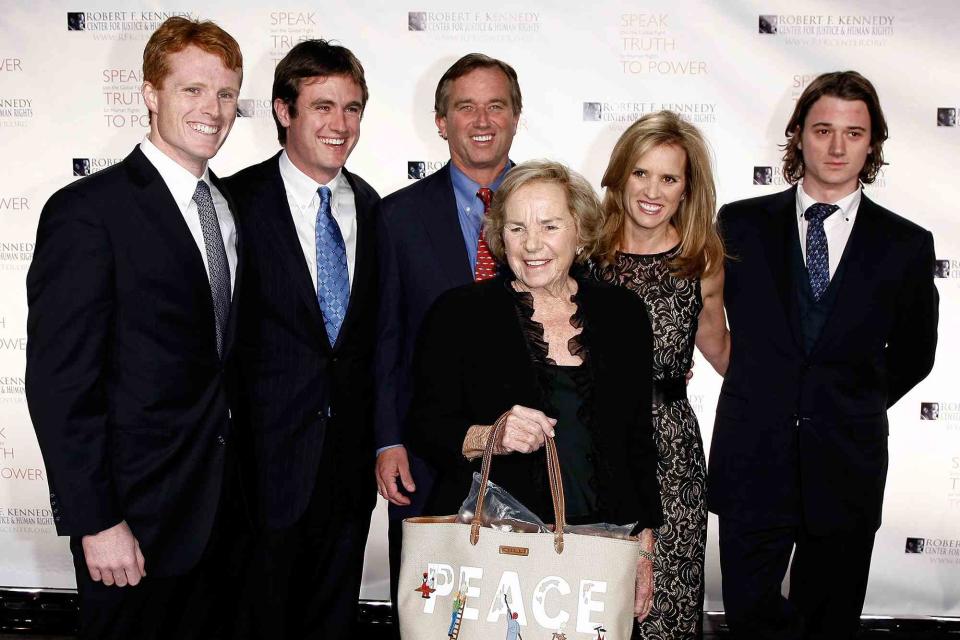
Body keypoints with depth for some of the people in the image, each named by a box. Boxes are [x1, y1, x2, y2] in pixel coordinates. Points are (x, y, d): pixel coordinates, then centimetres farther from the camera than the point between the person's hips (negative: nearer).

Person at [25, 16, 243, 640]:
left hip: (222, 501, 6)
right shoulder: (87, 211, -14)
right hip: (135, 512, -6)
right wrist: (95, 522, -17)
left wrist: (240, 476, 9)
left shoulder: (230, 205, 8)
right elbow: (59, 382, -16)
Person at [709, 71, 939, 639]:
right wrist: (764, 389, 6)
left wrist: (856, 407, 8)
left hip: (847, 469, 1)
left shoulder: (906, 245, 1)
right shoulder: (742, 224, 1)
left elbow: (914, 354, 12)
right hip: (753, 462, 0)